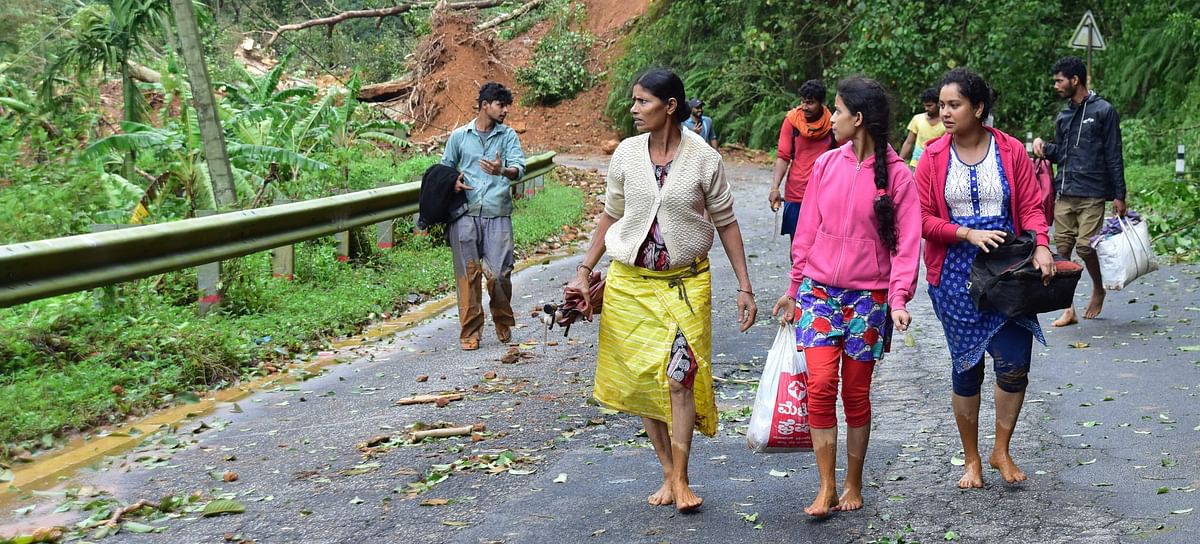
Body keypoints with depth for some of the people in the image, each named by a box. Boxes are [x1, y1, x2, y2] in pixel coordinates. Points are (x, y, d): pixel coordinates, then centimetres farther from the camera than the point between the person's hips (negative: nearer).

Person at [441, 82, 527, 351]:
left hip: (498, 215, 0)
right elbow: (446, 167, 19)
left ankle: (504, 324, 22)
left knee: (499, 273, -2)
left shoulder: (508, 135, 8)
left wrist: (502, 171, -28)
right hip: (465, 214, 0)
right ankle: (470, 331, 10)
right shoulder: (459, 135, 9)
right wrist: (453, 181, -4)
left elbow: (519, 167, -6)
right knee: (467, 273, 1)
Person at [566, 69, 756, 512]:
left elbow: (726, 223, 0)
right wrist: (584, 271, 5)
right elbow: (611, 216, 10)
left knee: (679, 376, -10)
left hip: (685, 282, -3)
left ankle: (680, 479, 1)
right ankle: (667, 472, 18)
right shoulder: (626, 154, -1)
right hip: (629, 281, 3)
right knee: (641, 380, 5)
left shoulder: (704, 159, -7)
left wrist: (744, 287, -2)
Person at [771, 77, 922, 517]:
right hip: (819, 290, 2)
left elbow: (906, 243, -6)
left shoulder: (897, 175, -5)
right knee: (820, 385, -9)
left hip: (868, 297, -2)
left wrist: (899, 299, -18)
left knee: (856, 393, 6)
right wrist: (794, 289, 13)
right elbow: (807, 231, 10)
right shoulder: (826, 164, 4)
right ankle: (827, 489, -1)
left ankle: (853, 487, 21)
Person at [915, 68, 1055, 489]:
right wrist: (969, 234, -16)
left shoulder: (1011, 151, 0)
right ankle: (972, 460, 22)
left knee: (1015, 364, -3)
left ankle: (1001, 451, 20)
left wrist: (1041, 246, -17)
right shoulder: (933, 157, -1)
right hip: (955, 275, 0)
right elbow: (923, 219, -3)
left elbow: (1031, 206, 0)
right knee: (967, 366, 5)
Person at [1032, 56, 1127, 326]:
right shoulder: (1063, 116, 16)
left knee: (1085, 246, -9)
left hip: (1091, 194, -6)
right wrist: (1044, 147, 2)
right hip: (1063, 193, 6)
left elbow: (1114, 156, -3)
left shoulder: (1103, 111, -2)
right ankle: (1068, 309, 6)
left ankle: (1098, 289, 20)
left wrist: (1119, 196, -6)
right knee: (1063, 248, 1)